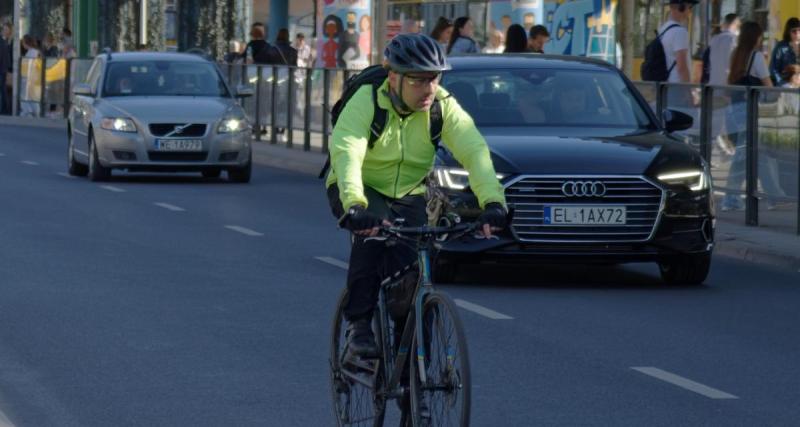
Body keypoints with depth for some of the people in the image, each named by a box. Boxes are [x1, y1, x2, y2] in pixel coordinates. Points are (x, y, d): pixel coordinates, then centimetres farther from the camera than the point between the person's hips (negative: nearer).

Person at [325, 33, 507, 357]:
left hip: (409, 196, 3)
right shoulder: (366, 102, -25)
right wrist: (355, 206, -58)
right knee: (374, 228, -34)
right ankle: (358, 324, -24)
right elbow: (346, 153, -40)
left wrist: (492, 201, -45)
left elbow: (475, 151, -27)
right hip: (361, 191, -3)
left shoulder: (443, 106, -16)